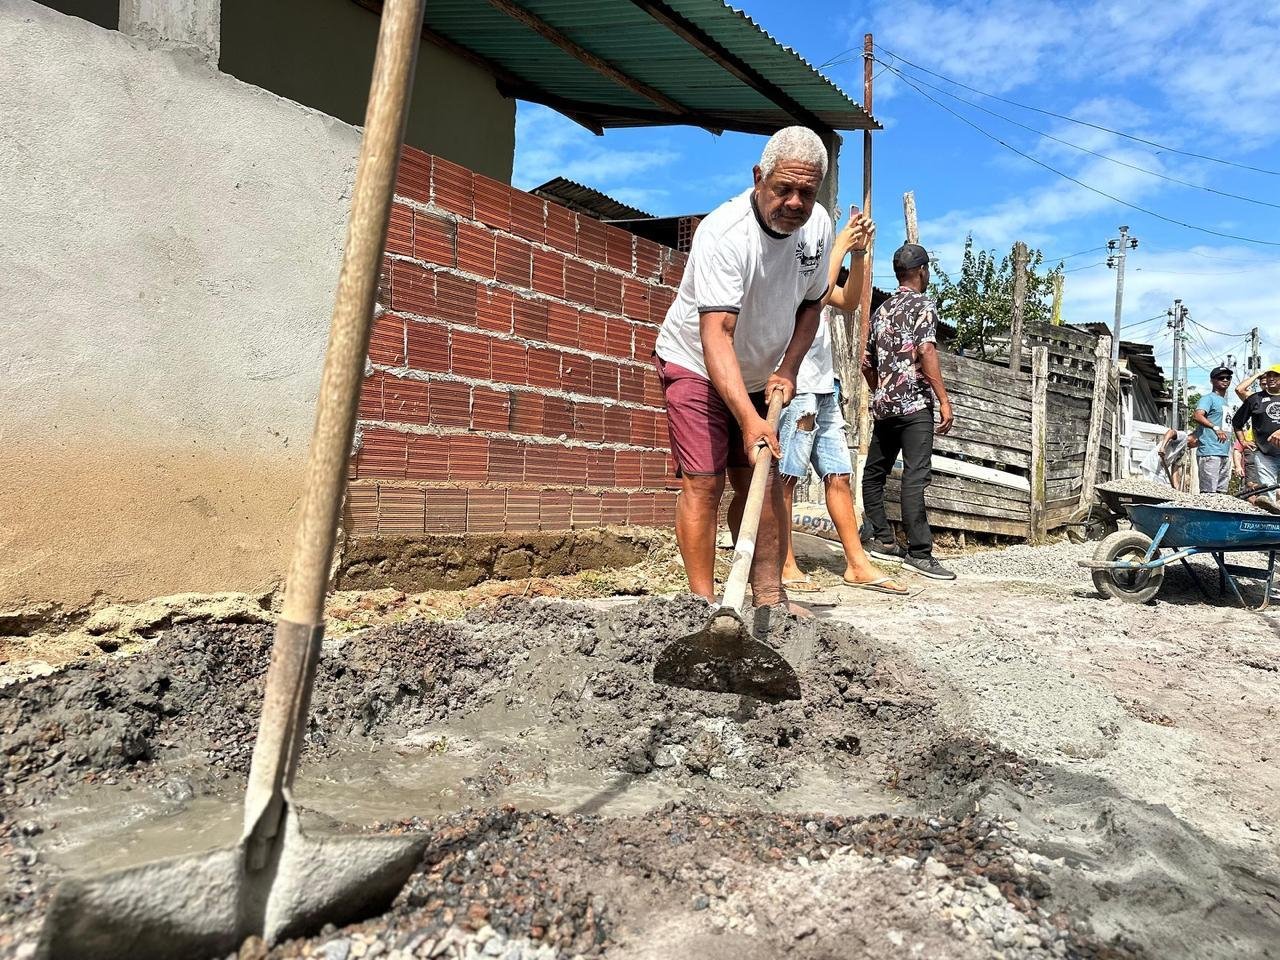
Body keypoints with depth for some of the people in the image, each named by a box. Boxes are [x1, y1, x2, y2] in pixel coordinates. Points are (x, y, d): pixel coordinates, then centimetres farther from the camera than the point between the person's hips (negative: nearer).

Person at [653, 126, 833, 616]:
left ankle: (768, 596, 11)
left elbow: (810, 303, 5)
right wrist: (749, 420, -47)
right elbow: (716, 334, -38)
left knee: (764, 481, 5)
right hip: (698, 366, -6)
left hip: (759, 374, 6)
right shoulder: (722, 233, -30)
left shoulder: (818, 226, -9)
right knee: (703, 483, -13)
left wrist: (786, 371, -9)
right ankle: (704, 603, -7)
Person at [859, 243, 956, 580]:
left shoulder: (881, 310, 18)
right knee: (915, 476, -11)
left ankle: (880, 539, 17)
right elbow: (926, 351, -16)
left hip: (883, 403, 7)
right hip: (915, 402, -7)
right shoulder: (923, 305, -1)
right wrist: (944, 400, -16)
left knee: (875, 472, 14)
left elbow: (866, 362, 21)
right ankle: (919, 552, -15)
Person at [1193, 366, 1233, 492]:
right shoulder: (1208, 398, -4)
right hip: (1210, 453, -9)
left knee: (1221, 492, 8)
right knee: (1208, 493, -14)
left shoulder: (1224, 401, 23)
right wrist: (1216, 428, -33)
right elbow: (1197, 416, -22)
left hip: (1225, 454, 9)